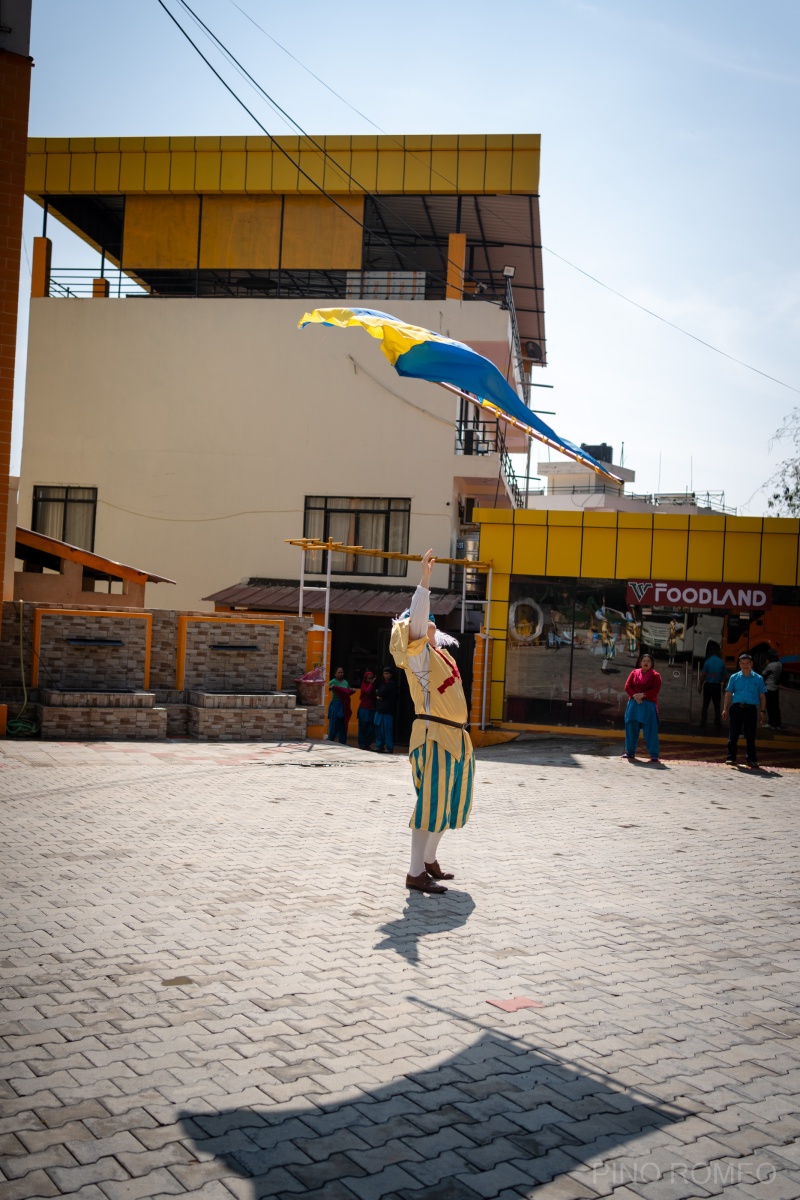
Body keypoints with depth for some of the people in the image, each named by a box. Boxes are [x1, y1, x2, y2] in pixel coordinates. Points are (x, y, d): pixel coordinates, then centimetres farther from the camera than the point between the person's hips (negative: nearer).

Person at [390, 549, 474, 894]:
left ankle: (429, 860, 29)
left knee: (446, 802, 16)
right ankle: (415, 873, -6)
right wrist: (424, 581, -29)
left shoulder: (438, 649, 13)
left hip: (454, 736, 9)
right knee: (430, 803, -10)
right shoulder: (418, 654, -10)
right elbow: (416, 620, -24)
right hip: (433, 735, -9)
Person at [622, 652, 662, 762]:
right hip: (633, 704, 3)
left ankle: (654, 755, -2)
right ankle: (630, 752, 18)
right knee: (631, 728, 7)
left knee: (650, 729, -5)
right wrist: (634, 695, -12)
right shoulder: (634, 672, 11)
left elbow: (655, 690, -8)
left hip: (648, 705, -3)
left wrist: (643, 695, -18)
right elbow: (627, 686, 4)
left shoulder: (655, 675, 2)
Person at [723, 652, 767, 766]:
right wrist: (725, 709, 1)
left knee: (750, 736, 4)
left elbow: (762, 696, 10)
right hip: (737, 708, 0)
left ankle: (751, 759, 12)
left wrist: (763, 711, 3)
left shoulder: (758, 679, 8)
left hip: (751, 709, 0)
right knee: (734, 735, 1)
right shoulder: (734, 677, 8)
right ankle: (731, 757, 7)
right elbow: (728, 694, 8)